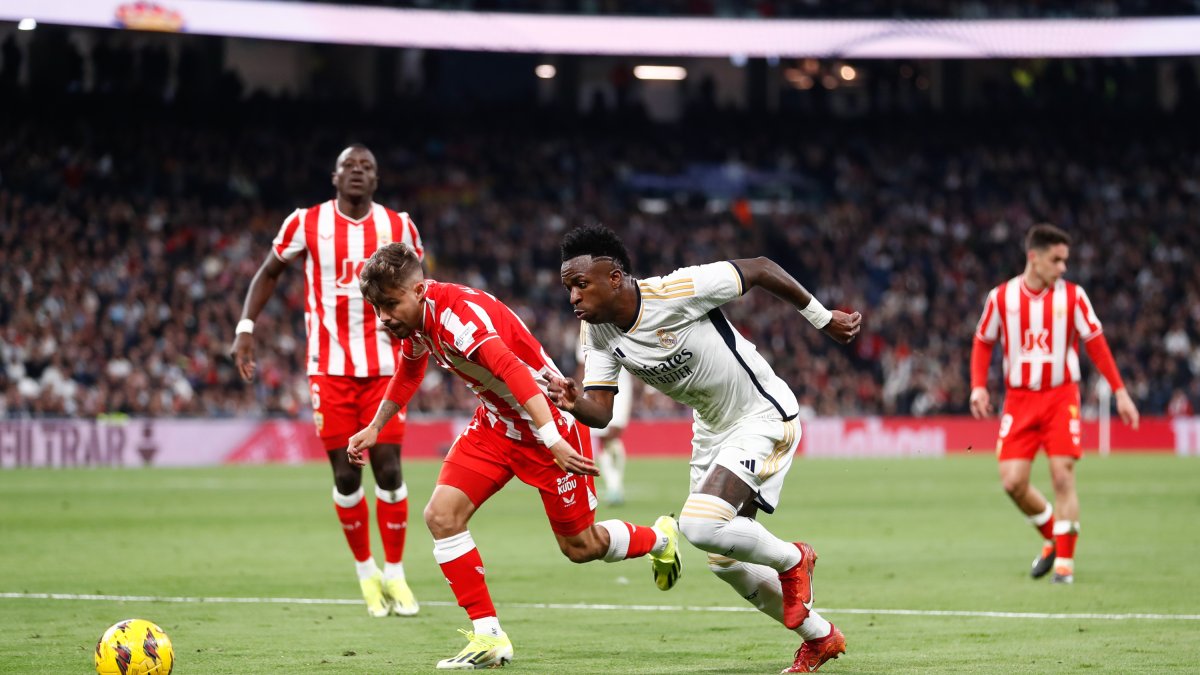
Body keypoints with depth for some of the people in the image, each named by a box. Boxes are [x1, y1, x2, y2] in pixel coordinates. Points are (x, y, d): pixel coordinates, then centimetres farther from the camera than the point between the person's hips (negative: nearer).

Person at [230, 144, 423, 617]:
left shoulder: (398, 227, 3)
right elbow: (269, 273, 11)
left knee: (388, 468, -4)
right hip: (330, 367, -1)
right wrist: (245, 327, 2)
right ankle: (366, 573, 15)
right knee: (345, 474, -1)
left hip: (383, 365, 1)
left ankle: (395, 575, 9)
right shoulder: (306, 224, -1)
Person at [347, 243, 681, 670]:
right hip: (495, 423, 8)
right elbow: (408, 373, 21)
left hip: (548, 421, -8)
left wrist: (553, 441, -52)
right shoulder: (412, 320, -3)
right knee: (441, 514, -12)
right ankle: (488, 637, -5)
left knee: (580, 547, 4)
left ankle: (660, 539, 37)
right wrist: (374, 428, 31)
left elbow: (513, 371, -43)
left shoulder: (457, 314, -31)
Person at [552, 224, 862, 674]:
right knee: (725, 562, 11)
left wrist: (822, 319, -7)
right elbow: (601, 412, -11)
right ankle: (821, 637, 32)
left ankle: (792, 560, 3)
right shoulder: (598, 333, -9)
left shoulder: (678, 291, -29)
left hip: (764, 417, -8)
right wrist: (574, 403, -35)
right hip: (712, 430, 8)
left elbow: (759, 269, -18)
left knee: (701, 524, -26)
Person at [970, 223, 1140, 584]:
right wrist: (978, 386, -3)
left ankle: (1064, 561, -2)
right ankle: (1052, 537, 20)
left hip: (1060, 396, -1)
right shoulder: (1001, 297, -1)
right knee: (1013, 481, -6)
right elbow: (983, 342, 11)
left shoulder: (1072, 296, -3)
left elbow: (1096, 344, 1)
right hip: (1019, 399, 1)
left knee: (1063, 476, -10)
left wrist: (1120, 392, -3)